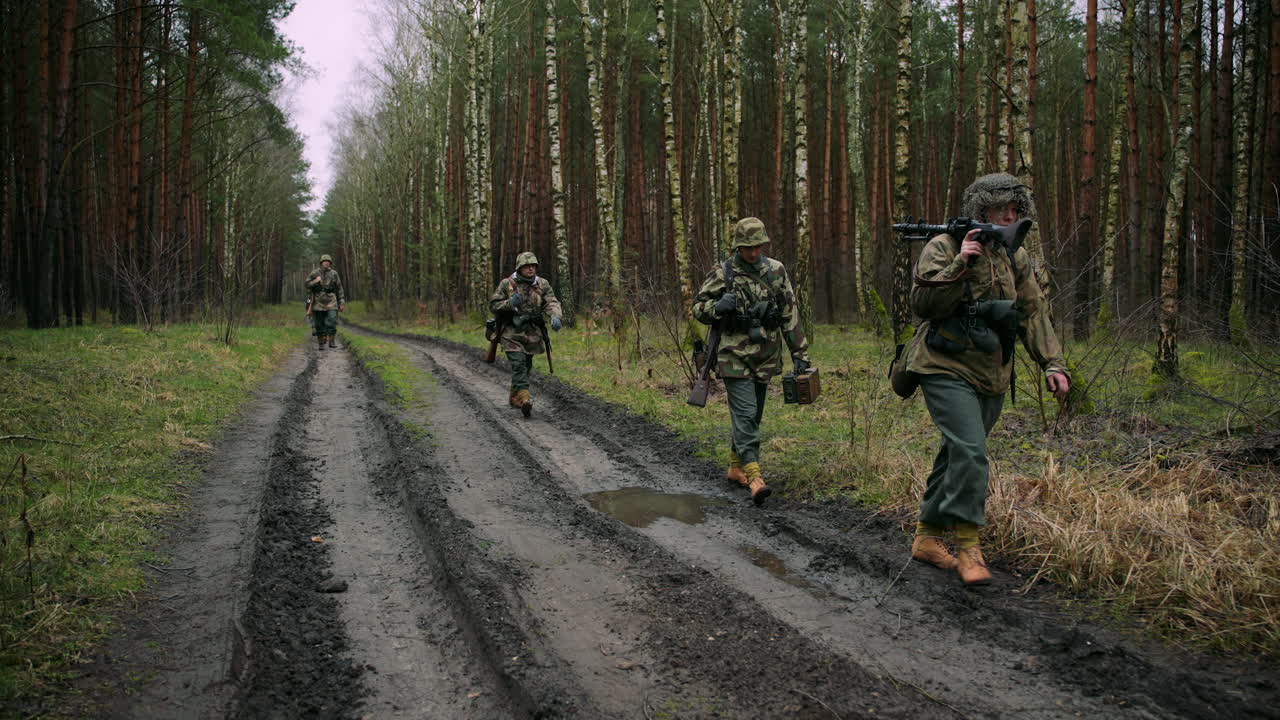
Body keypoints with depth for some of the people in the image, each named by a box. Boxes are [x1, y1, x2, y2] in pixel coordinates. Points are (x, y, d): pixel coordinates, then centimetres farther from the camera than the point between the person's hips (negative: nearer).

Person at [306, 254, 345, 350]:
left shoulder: (334, 274, 7)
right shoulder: (314, 273, 6)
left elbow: (339, 289, 9)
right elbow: (307, 285, 6)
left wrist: (341, 303, 5)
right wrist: (315, 281, -11)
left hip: (331, 301, 0)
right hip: (318, 302, 0)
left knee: (332, 321, -13)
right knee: (319, 324, 2)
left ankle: (331, 341, -6)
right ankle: (320, 343, 10)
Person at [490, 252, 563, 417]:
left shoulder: (543, 284, 3)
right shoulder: (507, 284, -2)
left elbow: (551, 303, -10)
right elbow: (493, 305, 0)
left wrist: (556, 317, -32)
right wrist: (510, 303, -19)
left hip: (532, 334, 4)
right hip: (512, 333, -3)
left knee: (526, 366, 13)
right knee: (518, 364, -17)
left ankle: (514, 397, 32)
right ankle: (524, 398, -25)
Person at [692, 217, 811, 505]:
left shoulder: (776, 270, 4)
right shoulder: (721, 274, -6)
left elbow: (790, 314, 8)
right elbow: (698, 308, 2)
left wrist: (800, 353, 6)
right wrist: (718, 306, -20)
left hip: (766, 357, 5)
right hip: (735, 357, -4)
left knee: (753, 415, 13)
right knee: (745, 414, -12)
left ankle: (735, 467, 29)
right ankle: (754, 476, -17)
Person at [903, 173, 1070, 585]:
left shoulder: (1016, 258, 12)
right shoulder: (945, 247, -7)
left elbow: (1034, 313, 12)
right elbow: (922, 303, -15)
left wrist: (1052, 363, 2)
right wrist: (959, 265, -23)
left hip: (992, 376, 7)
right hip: (947, 369, -7)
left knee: (957, 455, 11)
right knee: (970, 450, -19)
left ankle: (928, 537, 21)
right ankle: (967, 547, -11)